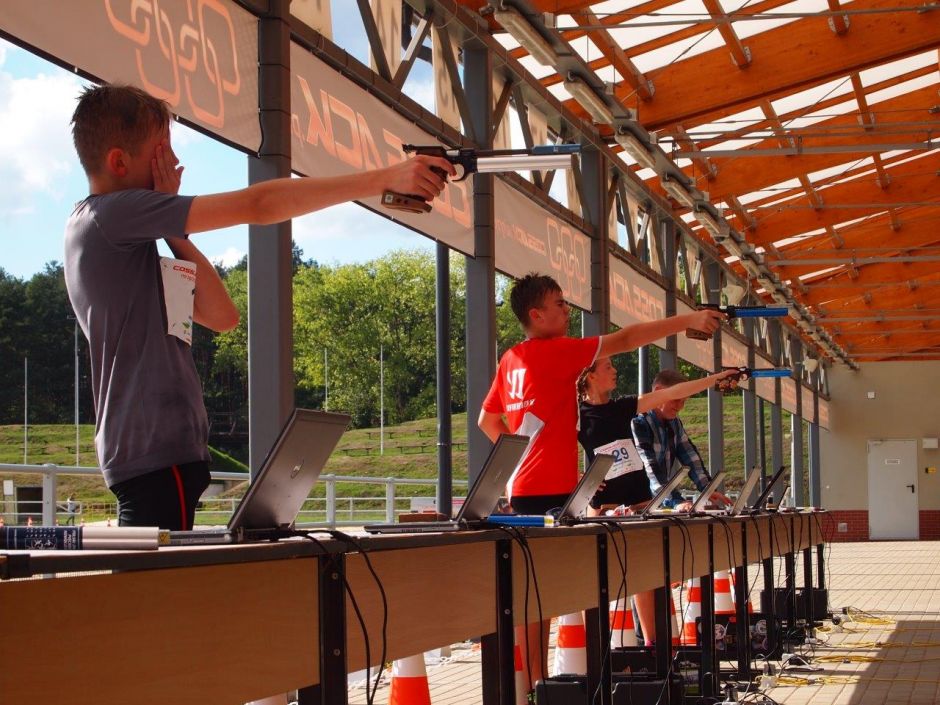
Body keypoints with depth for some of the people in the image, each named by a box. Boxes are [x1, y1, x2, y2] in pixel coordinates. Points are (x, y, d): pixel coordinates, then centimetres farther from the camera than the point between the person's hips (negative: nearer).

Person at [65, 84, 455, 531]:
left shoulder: (116, 234, 20)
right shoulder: (112, 214, -10)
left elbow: (221, 315, 15)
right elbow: (257, 206, -16)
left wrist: (170, 227, 8)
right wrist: (384, 179, -15)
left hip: (158, 448, 10)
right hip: (155, 451, -10)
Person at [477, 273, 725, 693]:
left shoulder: (510, 360, 13)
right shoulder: (553, 352, -10)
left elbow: (486, 421, 22)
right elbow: (624, 340, -11)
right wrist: (689, 320, -8)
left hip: (523, 488, 9)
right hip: (548, 491, -9)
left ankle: (536, 678, 14)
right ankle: (532, 683, -7)